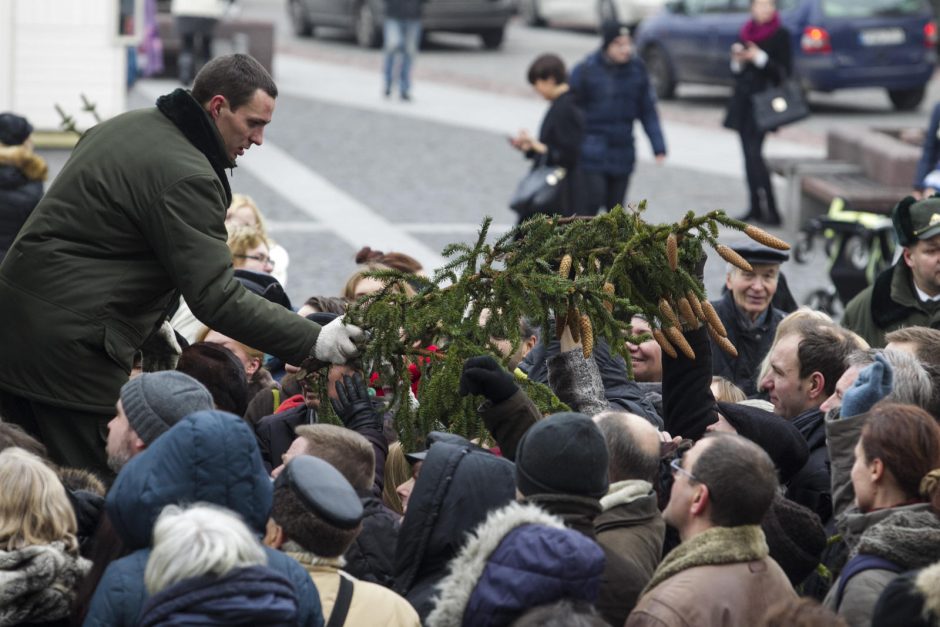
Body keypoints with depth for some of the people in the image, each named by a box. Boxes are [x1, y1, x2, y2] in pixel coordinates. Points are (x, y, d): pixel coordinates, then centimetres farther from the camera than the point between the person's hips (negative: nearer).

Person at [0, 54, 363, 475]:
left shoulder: (127, 126, 13)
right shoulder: (186, 176, -17)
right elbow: (216, 298, -22)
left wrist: (154, 323, 24)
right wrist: (312, 342, -20)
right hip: (72, 351, -10)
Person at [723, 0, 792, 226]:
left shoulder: (780, 35, -4)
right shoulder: (745, 33, 13)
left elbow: (785, 72, -9)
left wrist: (760, 58, -19)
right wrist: (737, 61, -3)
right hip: (743, 101, 6)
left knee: (754, 154, -15)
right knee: (749, 156, 6)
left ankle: (771, 211, -14)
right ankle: (756, 208, 11)